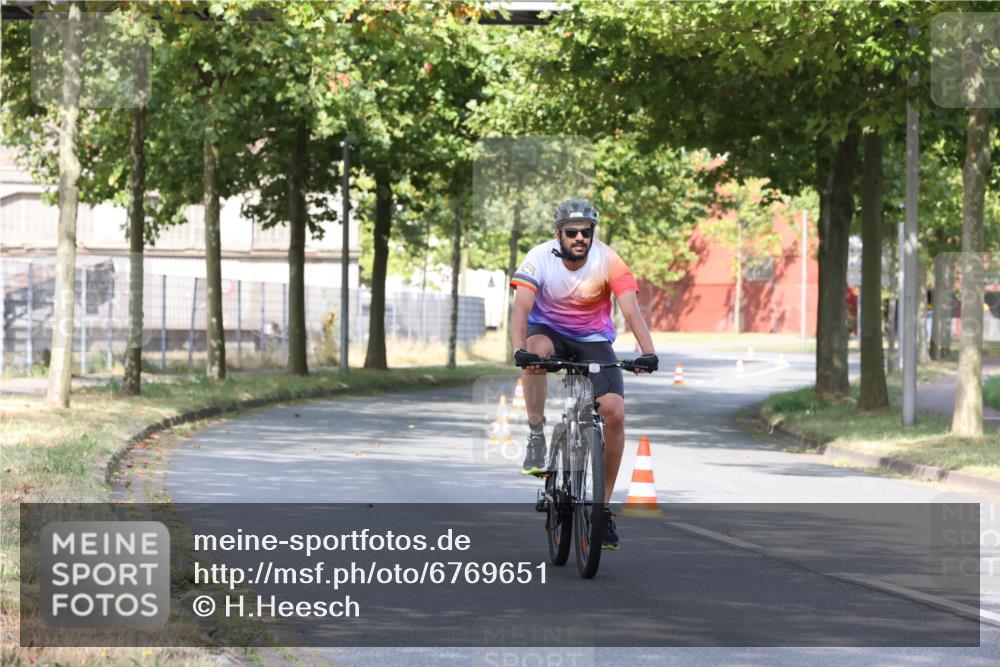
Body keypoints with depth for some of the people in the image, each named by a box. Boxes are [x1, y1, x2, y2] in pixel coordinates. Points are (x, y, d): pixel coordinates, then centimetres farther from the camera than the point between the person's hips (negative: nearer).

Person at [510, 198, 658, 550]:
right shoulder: (540, 258, -21)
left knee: (615, 412, -18)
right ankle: (536, 437, -20)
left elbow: (631, 310, -28)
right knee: (537, 350, -39)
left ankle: (603, 505, -5)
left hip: (594, 339, 1)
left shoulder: (608, 261, -20)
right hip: (550, 329, -1)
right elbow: (521, 309, -31)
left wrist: (648, 352, -44)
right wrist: (520, 350, -50)